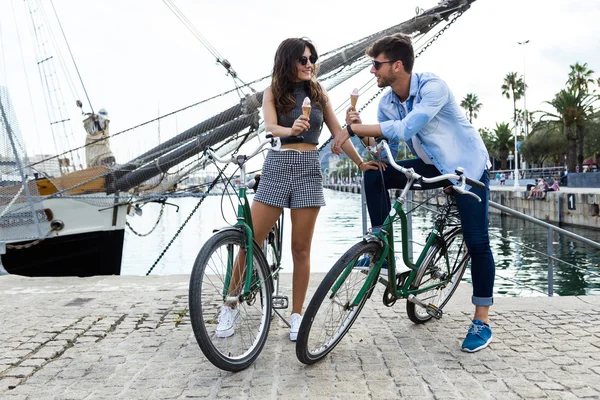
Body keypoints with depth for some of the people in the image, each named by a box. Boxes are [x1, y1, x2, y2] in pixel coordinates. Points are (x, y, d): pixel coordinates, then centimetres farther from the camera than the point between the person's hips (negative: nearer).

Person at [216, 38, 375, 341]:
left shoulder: (319, 93, 10)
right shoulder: (273, 92, 5)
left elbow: (338, 132, 13)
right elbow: (270, 127, -13)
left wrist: (361, 162, 9)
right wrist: (292, 129, -34)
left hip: (309, 169, 1)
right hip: (277, 167, -1)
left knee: (301, 248, 2)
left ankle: (297, 314, 14)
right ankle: (230, 306, 15)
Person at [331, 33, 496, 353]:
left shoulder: (432, 86, -25)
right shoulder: (386, 103, -5)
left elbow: (406, 128, -38)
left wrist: (354, 128, -35)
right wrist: (361, 131, -22)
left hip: (468, 167, -6)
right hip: (433, 166, 6)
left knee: (476, 241, -13)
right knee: (374, 175, -13)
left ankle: (482, 321, 3)